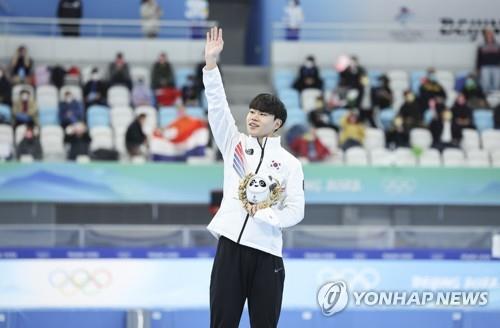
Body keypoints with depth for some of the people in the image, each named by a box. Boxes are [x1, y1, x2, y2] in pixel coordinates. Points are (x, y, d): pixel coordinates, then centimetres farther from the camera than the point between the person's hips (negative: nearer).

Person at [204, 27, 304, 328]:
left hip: (267, 254, -1)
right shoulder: (235, 145, 10)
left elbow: (296, 211, 0)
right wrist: (211, 62, -12)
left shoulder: (289, 163, 5)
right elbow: (218, 107, -1)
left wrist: (263, 213, -15)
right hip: (231, 246, 1)